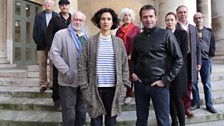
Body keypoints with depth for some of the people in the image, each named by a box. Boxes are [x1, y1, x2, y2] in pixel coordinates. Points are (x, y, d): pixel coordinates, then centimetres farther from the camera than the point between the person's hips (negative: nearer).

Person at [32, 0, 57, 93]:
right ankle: (43, 83, 10)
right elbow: (35, 30, 8)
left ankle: (52, 83, 7)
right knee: (42, 64, 3)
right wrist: (37, 41, -3)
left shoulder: (57, 16, 8)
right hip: (42, 44, 2)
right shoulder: (38, 16, 12)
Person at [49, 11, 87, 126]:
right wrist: (67, 72, -17)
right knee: (69, 108, 4)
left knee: (82, 108, 17)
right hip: (69, 80, -5)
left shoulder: (86, 37, 13)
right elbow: (54, 54, -11)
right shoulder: (61, 34, -3)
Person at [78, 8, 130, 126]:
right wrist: (84, 86, -5)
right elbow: (82, 65, 0)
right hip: (95, 87, -1)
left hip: (113, 87, 1)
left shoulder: (119, 42, 5)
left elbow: (124, 65, 8)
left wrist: (125, 83, 2)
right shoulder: (90, 41, 0)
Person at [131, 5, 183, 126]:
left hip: (159, 85, -3)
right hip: (140, 84, 4)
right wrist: (132, 72, 4)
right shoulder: (137, 37, 7)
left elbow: (178, 60, -6)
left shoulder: (166, 35, -5)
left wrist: (165, 80, -10)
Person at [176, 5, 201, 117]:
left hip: (191, 60, 5)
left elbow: (197, 46, 13)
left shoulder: (193, 28, 13)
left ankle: (186, 107, 23)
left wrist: (198, 62, 8)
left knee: (189, 85, 10)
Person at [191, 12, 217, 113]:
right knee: (193, 83, 3)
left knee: (207, 83, 3)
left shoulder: (209, 31, 14)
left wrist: (210, 56, 4)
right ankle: (196, 103, 15)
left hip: (205, 60, 1)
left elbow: (212, 46, 13)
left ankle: (209, 105, 11)